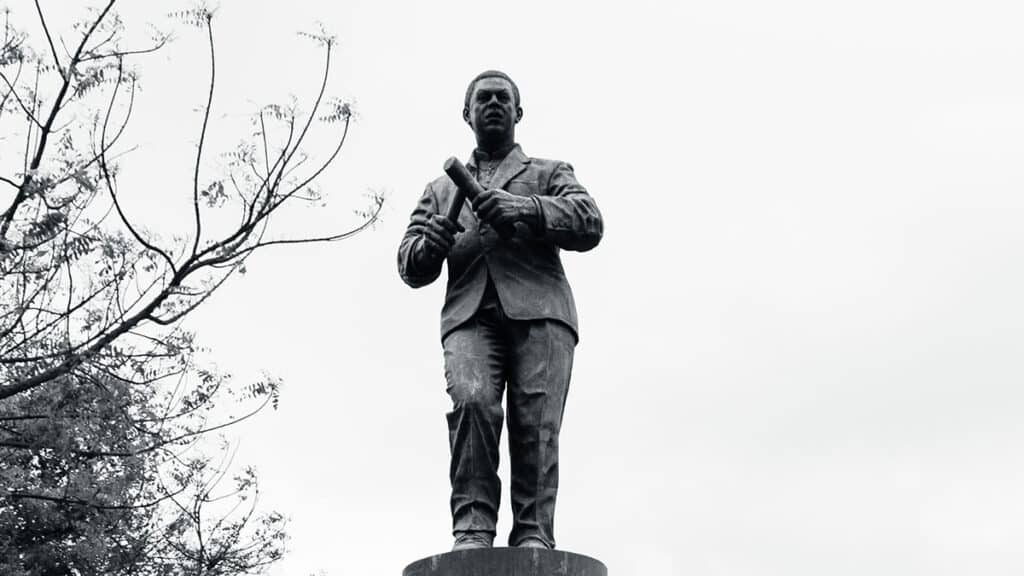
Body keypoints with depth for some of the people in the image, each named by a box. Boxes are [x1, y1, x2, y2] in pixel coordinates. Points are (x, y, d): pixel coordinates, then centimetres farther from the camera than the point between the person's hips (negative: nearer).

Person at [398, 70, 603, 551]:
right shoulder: (441, 189, 32)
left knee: (536, 421, -19)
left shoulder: (548, 173, 26)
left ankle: (534, 537, -24)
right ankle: (472, 530, -30)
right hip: (470, 313, 1)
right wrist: (429, 246, -4)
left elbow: (589, 224, 6)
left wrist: (522, 208, -11)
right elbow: (410, 267, 22)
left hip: (538, 308, -1)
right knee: (471, 402, -26)